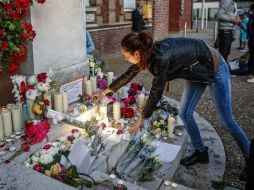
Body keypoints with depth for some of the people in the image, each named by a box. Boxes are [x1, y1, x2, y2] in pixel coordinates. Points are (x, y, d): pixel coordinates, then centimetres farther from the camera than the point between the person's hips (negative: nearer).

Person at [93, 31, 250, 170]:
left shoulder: (160, 58, -36)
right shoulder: (146, 54, -10)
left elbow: (156, 93, -26)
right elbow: (128, 75, 5)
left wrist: (142, 120, -13)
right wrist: (105, 92, 14)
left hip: (215, 69, -8)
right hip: (197, 73, 8)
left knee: (226, 120, 1)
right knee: (185, 113, 7)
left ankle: (249, 157, 21)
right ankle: (201, 153, 24)